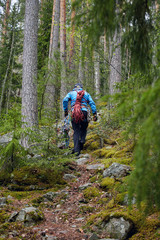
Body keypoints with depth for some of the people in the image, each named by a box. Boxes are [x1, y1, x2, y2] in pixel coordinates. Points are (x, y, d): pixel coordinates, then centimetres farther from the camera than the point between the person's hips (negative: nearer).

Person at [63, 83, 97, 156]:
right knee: (84, 129, 23)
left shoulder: (71, 93, 20)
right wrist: (94, 114, 7)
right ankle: (82, 140, -3)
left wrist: (65, 110, 7)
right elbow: (92, 103, 11)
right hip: (84, 112, 0)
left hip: (74, 113, 0)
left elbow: (65, 100, 1)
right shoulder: (86, 93, 23)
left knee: (76, 131, 2)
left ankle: (76, 150, -7)